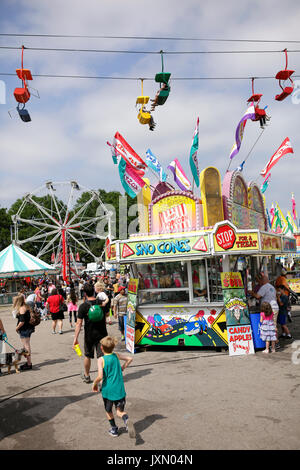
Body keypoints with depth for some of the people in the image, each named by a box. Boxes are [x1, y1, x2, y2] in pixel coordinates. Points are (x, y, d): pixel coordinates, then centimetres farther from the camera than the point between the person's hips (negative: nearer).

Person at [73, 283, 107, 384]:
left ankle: (86, 376, 39)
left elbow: (79, 323, -13)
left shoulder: (83, 306, -12)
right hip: (102, 334, 1)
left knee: (88, 356, 20)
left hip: (89, 335, -1)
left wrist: (75, 338, -9)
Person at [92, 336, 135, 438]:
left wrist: (95, 384, -3)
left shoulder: (101, 360, -13)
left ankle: (114, 429, 32)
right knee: (120, 411, 11)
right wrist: (122, 368, 18)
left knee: (108, 411, 23)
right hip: (120, 390, 3)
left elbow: (100, 376, -21)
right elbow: (129, 359, 8)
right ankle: (126, 419, -19)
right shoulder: (116, 355, 0)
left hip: (108, 390, -3)